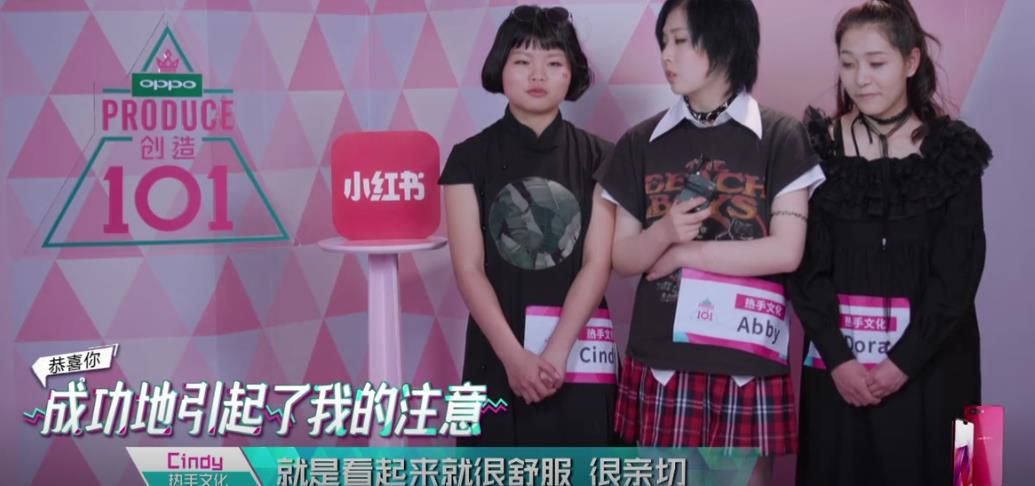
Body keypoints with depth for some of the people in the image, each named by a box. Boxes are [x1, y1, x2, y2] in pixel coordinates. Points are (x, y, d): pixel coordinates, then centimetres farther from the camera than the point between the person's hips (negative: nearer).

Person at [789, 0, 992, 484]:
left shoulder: (954, 150, -1)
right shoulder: (816, 149, 0)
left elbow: (957, 273, -5)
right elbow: (806, 267, -3)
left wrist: (904, 360, -13)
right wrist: (838, 358, -13)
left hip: (929, 366, -1)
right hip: (836, 365, 1)